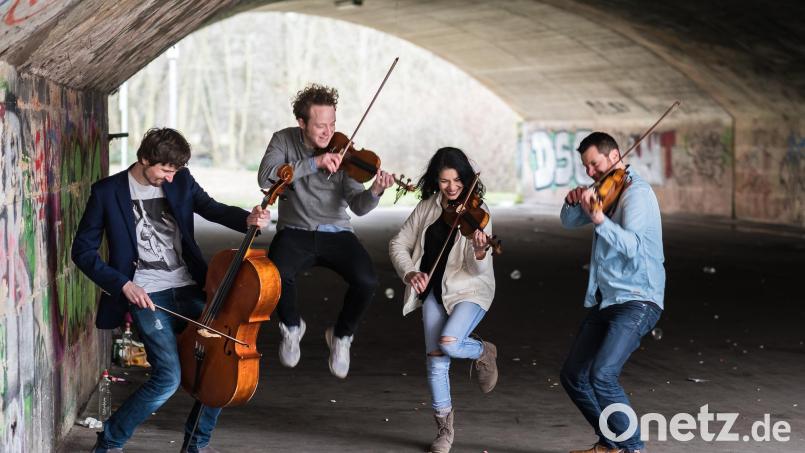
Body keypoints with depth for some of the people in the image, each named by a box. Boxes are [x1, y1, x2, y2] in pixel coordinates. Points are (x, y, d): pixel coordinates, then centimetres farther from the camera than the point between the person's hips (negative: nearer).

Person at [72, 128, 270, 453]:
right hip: (146, 295, -5)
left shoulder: (181, 181, 7)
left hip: (188, 289, 5)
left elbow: (212, 209, 2)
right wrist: (123, 284, -13)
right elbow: (83, 251, -2)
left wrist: (247, 219, -21)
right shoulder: (108, 192, -4)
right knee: (169, 376, -19)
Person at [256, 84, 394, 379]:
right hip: (295, 232, -1)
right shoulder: (284, 141, -1)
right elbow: (266, 178, -20)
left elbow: (358, 206, -11)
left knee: (366, 281, -27)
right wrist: (313, 163, -27)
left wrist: (374, 192, -34)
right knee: (278, 273, -34)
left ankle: (341, 335, 5)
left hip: (336, 233, 1)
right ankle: (292, 326, 1)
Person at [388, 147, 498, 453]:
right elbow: (398, 244, 6)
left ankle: (484, 352, 9)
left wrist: (480, 251, -41)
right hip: (434, 292, 4)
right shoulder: (427, 207, 0)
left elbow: (478, 269, -19)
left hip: (470, 291, -4)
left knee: (449, 344, -27)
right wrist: (409, 273, -12)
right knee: (436, 361, 0)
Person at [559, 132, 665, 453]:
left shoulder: (637, 192, -14)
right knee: (573, 376, 10)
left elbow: (632, 245, -26)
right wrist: (573, 202, -8)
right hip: (604, 302, 9)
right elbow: (569, 222, 14)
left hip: (637, 301, -9)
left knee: (602, 375, -23)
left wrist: (599, 221, -41)